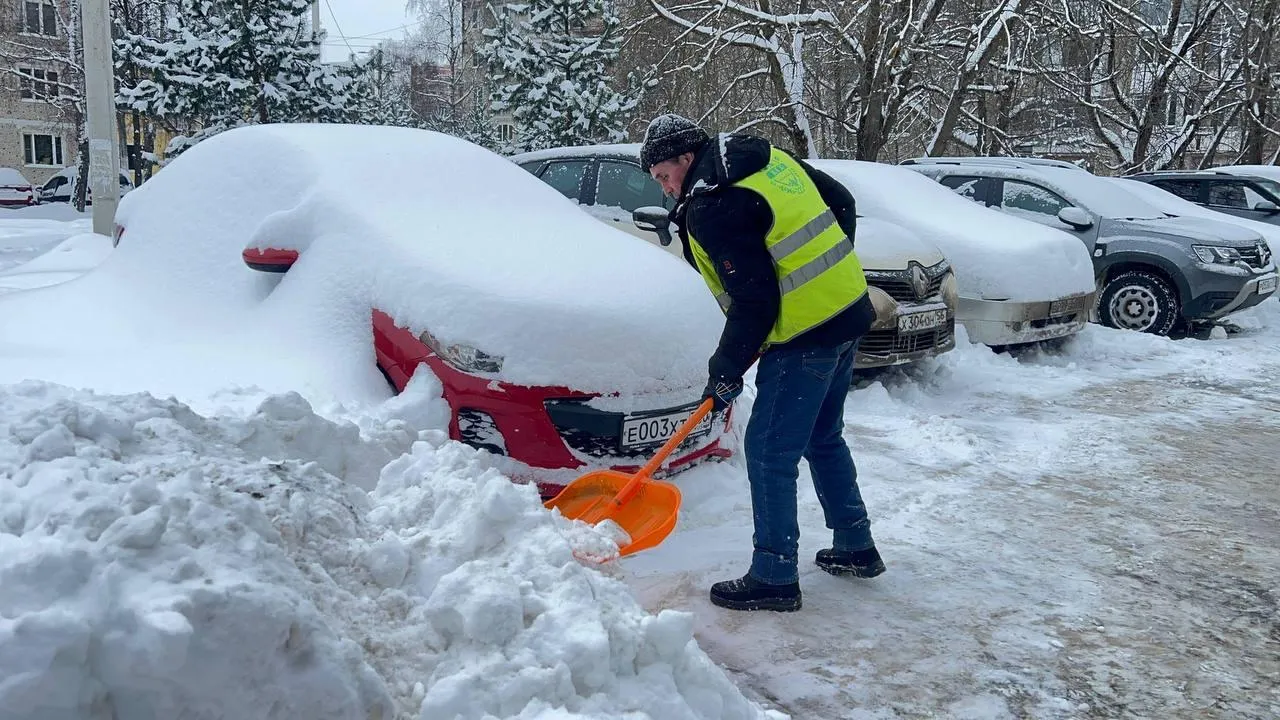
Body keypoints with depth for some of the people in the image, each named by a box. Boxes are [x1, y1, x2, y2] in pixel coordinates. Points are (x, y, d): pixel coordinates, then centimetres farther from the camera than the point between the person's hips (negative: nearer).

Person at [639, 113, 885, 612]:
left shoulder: (711, 208, -16)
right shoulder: (769, 159, 10)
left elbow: (753, 301, -19)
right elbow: (841, 203, 18)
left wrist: (726, 371, -8)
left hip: (806, 335, -10)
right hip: (848, 311, 10)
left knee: (769, 453, -1)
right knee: (824, 438, 22)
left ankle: (774, 576, 6)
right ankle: (855, 547, 33)